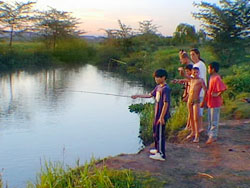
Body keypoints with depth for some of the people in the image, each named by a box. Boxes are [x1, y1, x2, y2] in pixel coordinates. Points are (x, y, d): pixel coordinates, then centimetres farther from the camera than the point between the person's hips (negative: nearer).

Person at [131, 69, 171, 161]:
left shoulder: (165, 89, -20)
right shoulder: (158, 87, 8)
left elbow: (166, 104, -22)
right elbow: (150, 95, 21)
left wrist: (162, 117, -22)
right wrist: (138, 96, 18)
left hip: (161, 115, -10)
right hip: (157, 114, 10)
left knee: (160, 134, -2)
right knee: (155, 132, 21)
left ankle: (161, 154, 8)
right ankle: (157, 149, 38)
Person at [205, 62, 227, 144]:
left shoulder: (217, 78, -21)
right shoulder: (212, 77, 10)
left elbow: (223, 88, -30)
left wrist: (217, 94, -22)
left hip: (215, 103, -10)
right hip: (210, 102, 10)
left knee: (214, 120, -1)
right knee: (210, 120, 18)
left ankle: (213, 136, 7)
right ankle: (211, 134, 29)